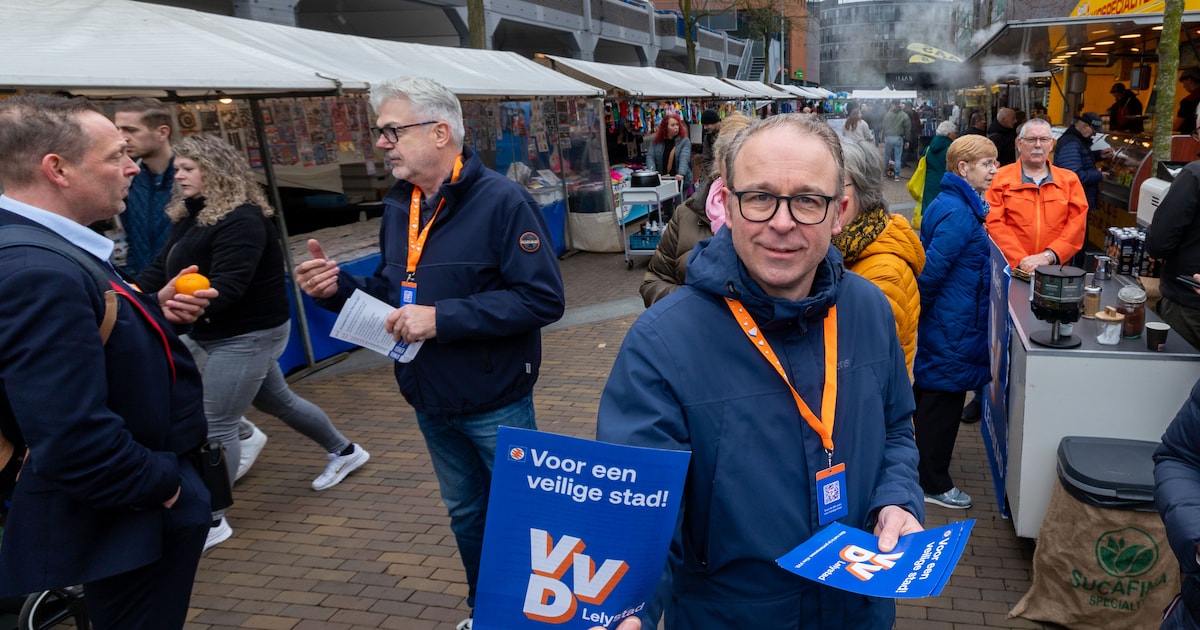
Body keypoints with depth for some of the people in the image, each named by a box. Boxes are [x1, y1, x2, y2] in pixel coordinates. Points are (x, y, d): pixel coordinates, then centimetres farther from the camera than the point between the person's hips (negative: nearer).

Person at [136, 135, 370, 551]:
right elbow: (161, 270, 3)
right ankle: (343, 451, 42)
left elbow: (225, 287, -31)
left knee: (217, 426, -4)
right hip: (217, 333, 10)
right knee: (276, 400, 23)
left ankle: (212, 521, 10)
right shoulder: (189, 216, 7)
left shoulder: (241, 220, -23)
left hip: (247, 335, -10)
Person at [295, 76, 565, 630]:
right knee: (465, 515, 22)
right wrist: (341, 288, -6)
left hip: (494, 404, -7)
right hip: (430, 403, 7)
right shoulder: (399, 206, 6)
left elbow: (543, 299, -25)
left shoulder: (501, 201, -18)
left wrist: (443, 317, -27)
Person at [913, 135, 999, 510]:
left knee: (928, 392, 20)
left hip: (938, 323, 10)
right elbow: (931, 271, -26)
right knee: (945, 398, 0)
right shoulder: (959, 214, -22)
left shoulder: (950, 204, 10)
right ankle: (933, 483, 12)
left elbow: (930, 267, 17)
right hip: (953, 327, -10)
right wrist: (925, 310, -12)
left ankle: (924, 464, 37)